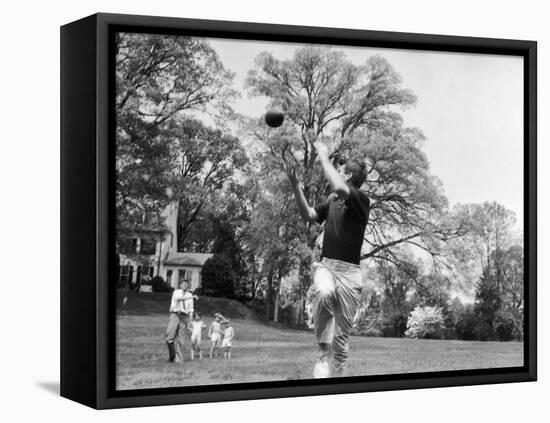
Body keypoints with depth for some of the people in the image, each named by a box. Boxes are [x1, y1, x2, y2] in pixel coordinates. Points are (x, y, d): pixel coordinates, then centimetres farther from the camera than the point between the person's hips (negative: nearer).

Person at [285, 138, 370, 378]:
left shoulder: (361, 200, -5)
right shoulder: (333, 201, 17)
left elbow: (340, 188, -24)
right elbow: (308, 215, 17)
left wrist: (324, 157, -14)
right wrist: (295, 184, 8)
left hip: (349, 271, -3)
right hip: (325, 265, 3)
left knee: (341, 336, 0)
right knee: (324, 293, -34)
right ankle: (323, 354, -26)